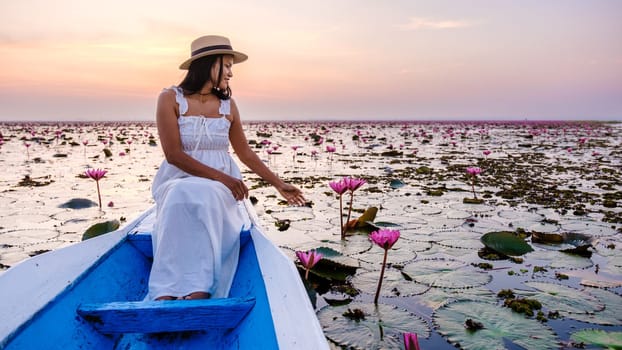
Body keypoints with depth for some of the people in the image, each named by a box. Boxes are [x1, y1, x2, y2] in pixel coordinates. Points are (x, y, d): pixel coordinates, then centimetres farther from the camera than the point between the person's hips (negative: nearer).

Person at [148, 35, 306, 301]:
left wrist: (279, 184, 16)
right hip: (178, 182, -2)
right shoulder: (170, 99, -2)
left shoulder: (228, 106, 9)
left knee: (204, 198, -34)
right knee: (181, 200, -36)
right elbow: (174, 154, -11)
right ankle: (166, 295, -38)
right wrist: (220, 177, -19)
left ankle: (197, 292, -42)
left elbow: (245, 153, 17)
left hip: (221, 187, 2)